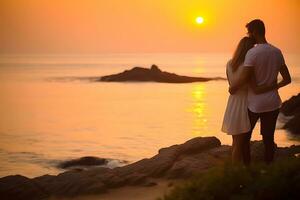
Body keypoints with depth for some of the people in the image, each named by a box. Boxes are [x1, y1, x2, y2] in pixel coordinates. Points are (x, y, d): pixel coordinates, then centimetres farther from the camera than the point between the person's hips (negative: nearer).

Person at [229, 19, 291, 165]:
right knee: (269, 138, 11)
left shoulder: (252, 53, -15)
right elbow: (287, 79, 10)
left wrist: (232, 88, -4)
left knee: (244, 136, 10)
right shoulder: (277, 52, 4)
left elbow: (243, 79, -22)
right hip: (273, 103, 5)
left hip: (255, 103, -5)